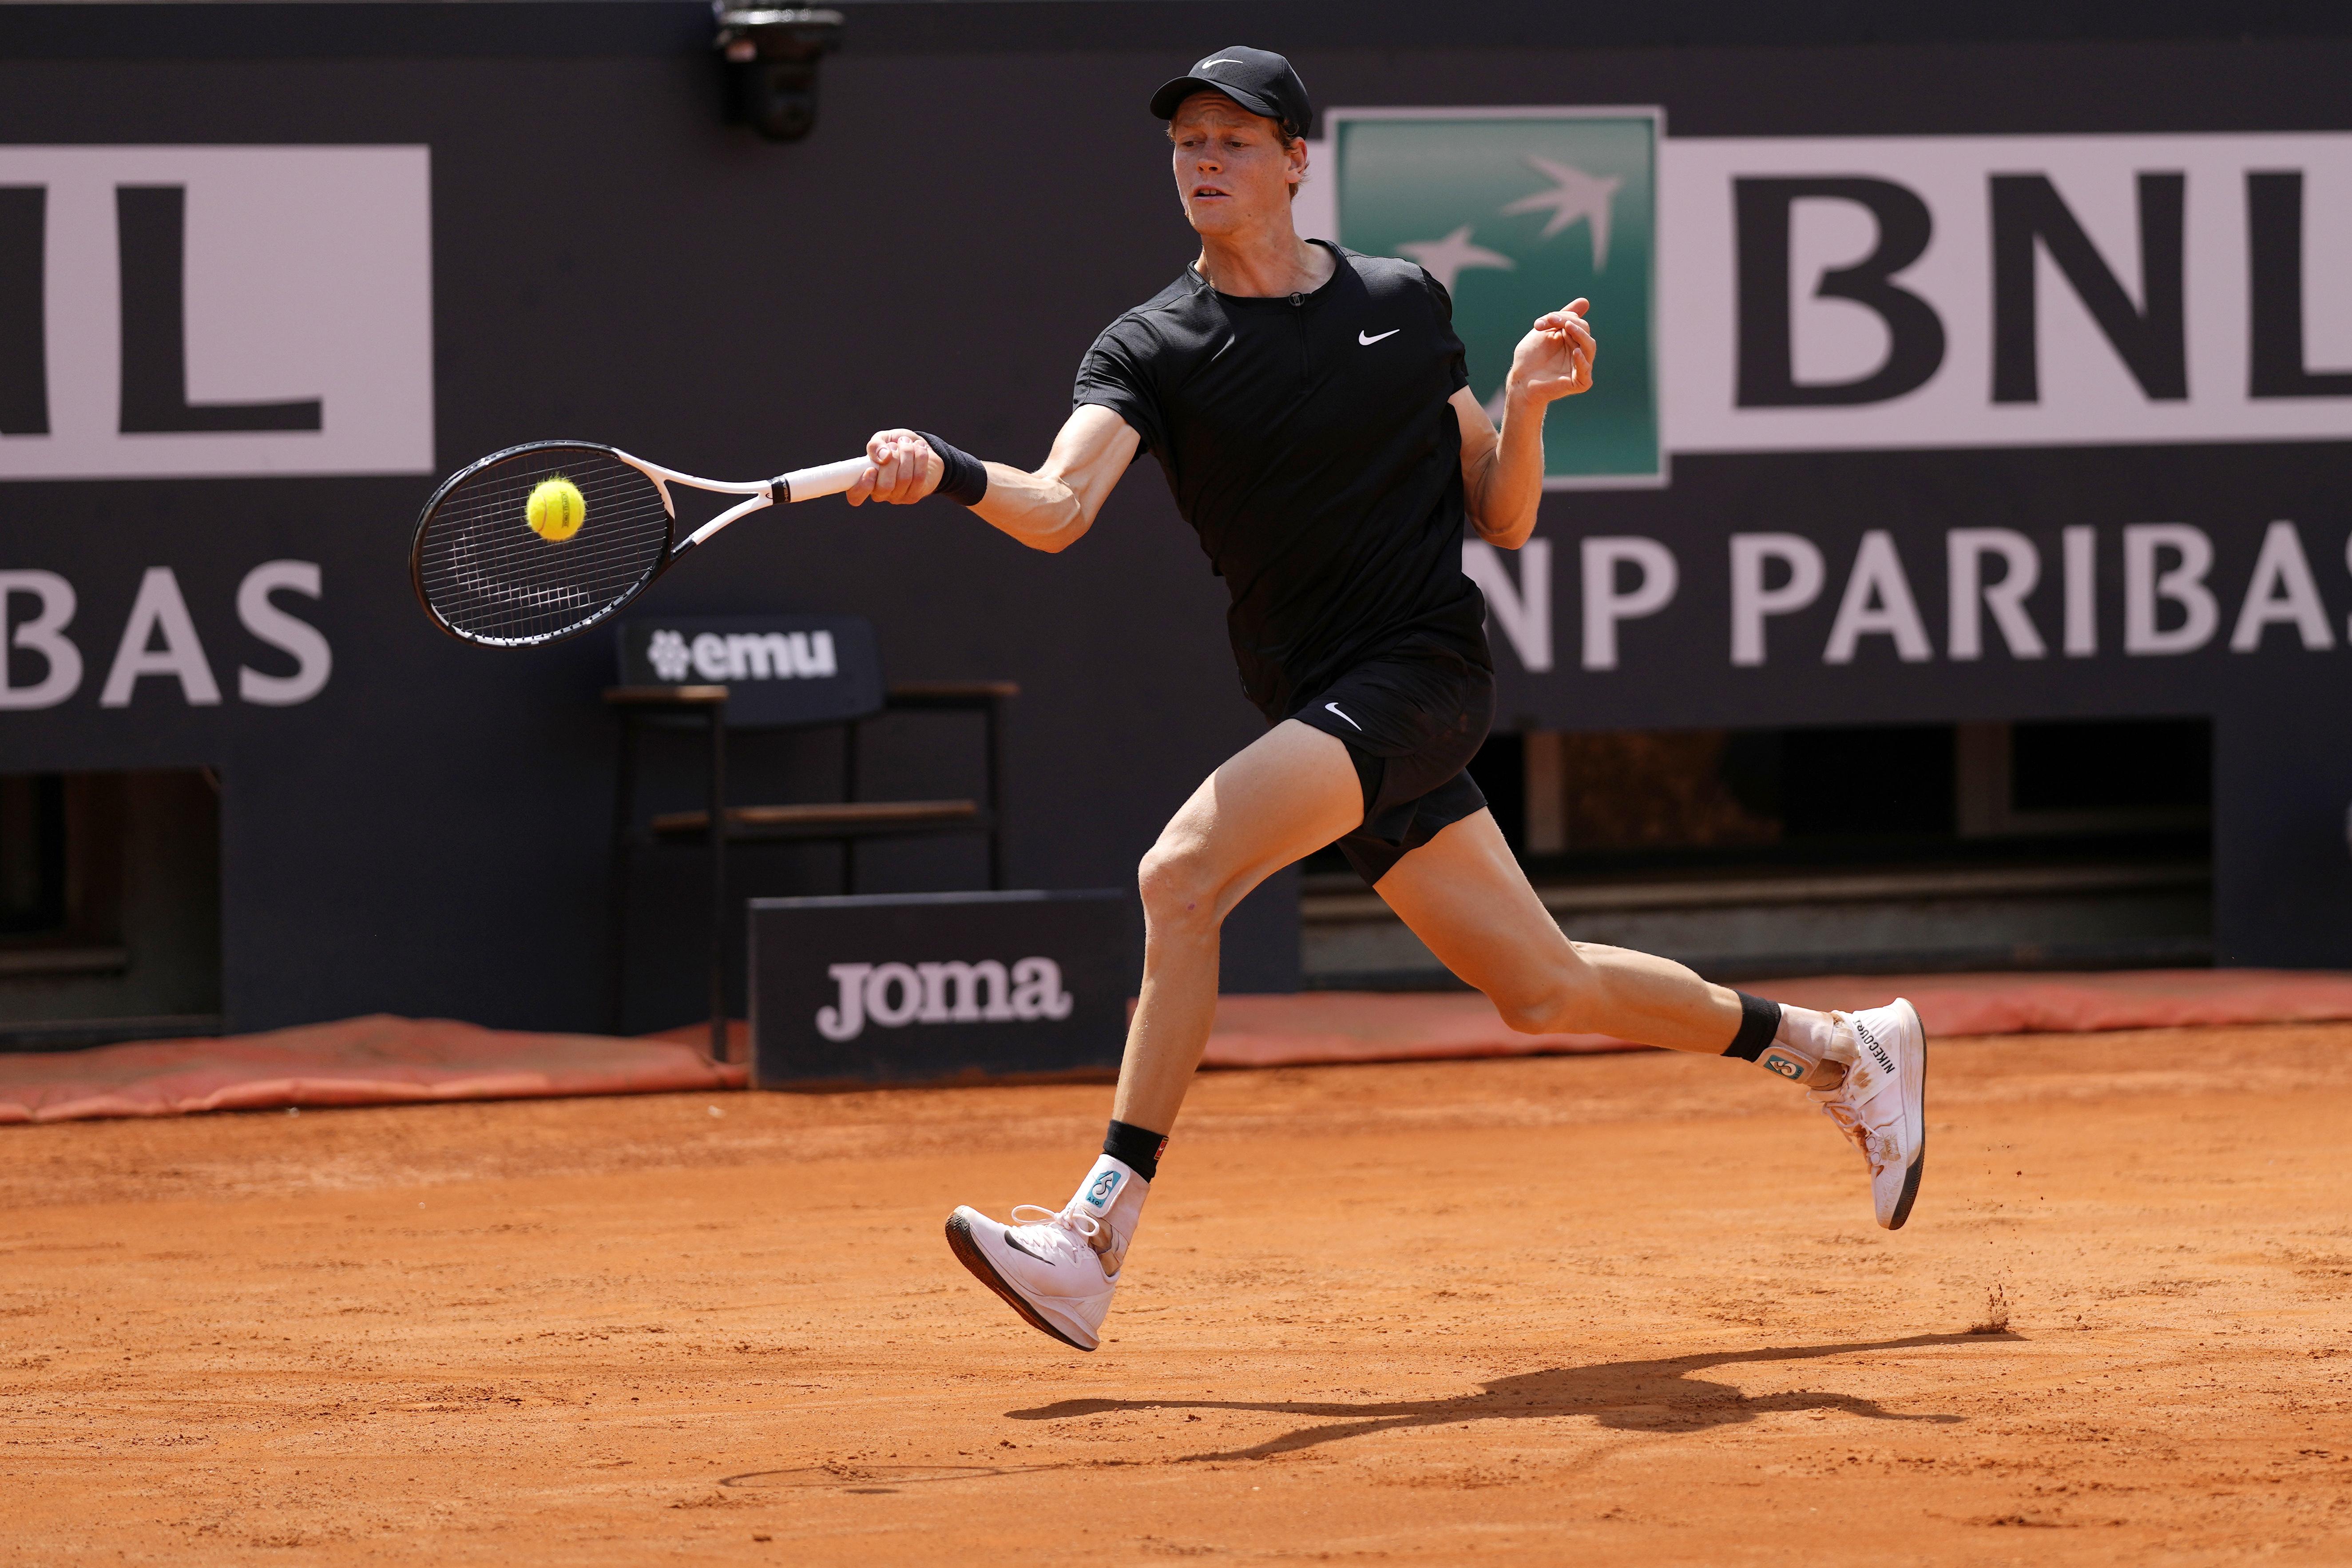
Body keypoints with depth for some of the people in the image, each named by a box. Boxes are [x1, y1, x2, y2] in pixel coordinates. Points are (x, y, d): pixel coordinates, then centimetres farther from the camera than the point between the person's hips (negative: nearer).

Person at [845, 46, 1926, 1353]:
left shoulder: (1402, 306, 5)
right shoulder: (1151, 350, 3)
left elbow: (1501, 522, 12)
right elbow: (1057, 508, -16)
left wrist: (1524, 405, -7)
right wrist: (946, 475, -36)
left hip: (1423, 670, -4)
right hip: (1315, 699, 4)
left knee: (1183, 873, -25)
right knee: (1543, 992, 11)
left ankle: (1096, 1240, -24)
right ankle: (1838, 1051, 34)